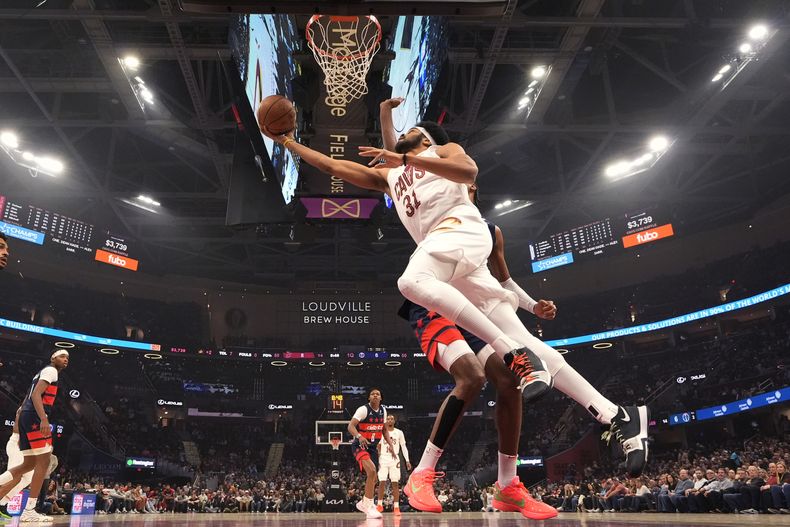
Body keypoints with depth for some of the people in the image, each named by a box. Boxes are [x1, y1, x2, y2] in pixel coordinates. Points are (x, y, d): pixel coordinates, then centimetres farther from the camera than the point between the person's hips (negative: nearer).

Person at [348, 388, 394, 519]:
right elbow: (350, 426, -26)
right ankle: (369, 506, -19)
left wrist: (390, 443, 2)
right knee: (372, 471, -27)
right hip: (359, 445, -7)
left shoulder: (383, 410, 4)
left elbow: (384, 429, 16)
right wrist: (359, 436, -45)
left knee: (373, 477, 13)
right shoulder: (363, 410, -17)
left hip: (372, 446, 8)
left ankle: (364, 503, 34)